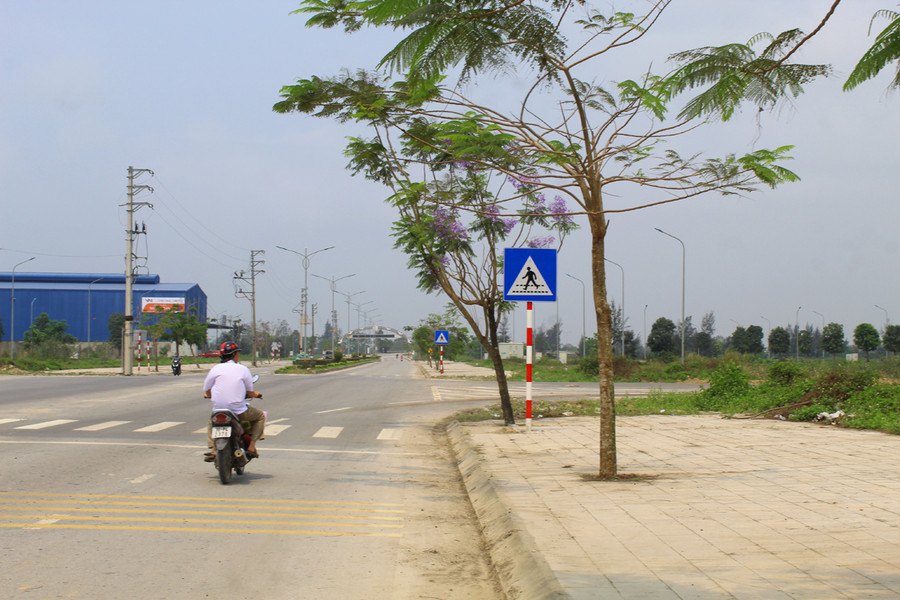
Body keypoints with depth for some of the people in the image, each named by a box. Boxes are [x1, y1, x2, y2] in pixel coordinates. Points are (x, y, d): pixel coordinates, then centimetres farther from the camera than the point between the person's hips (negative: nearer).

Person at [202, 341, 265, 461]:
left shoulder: (215, 369, 2)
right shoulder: (243, 369, -1)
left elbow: (207, 392, 6)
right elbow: (250, 393, 3)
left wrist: (208, 395, 31)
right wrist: (256, 394, 27)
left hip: (219, 409, 3)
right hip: (239, 411, -3)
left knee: (211, 422, 35)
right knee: (260, 416, 23)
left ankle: (212, 449, 13)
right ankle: (251, 446, 9)